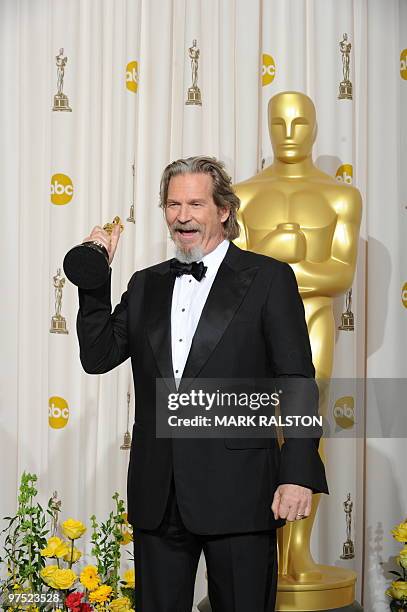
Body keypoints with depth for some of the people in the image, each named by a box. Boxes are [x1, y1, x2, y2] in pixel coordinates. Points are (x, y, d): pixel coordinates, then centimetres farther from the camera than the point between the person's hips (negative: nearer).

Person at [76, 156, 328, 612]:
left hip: (236, 489, -4)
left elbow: (298, 383, -4)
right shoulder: (146, 285, 15)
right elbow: (98, 357, 9)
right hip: (157, 493, 4)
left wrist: (299, 474, -12)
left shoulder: (268, 278, 0)